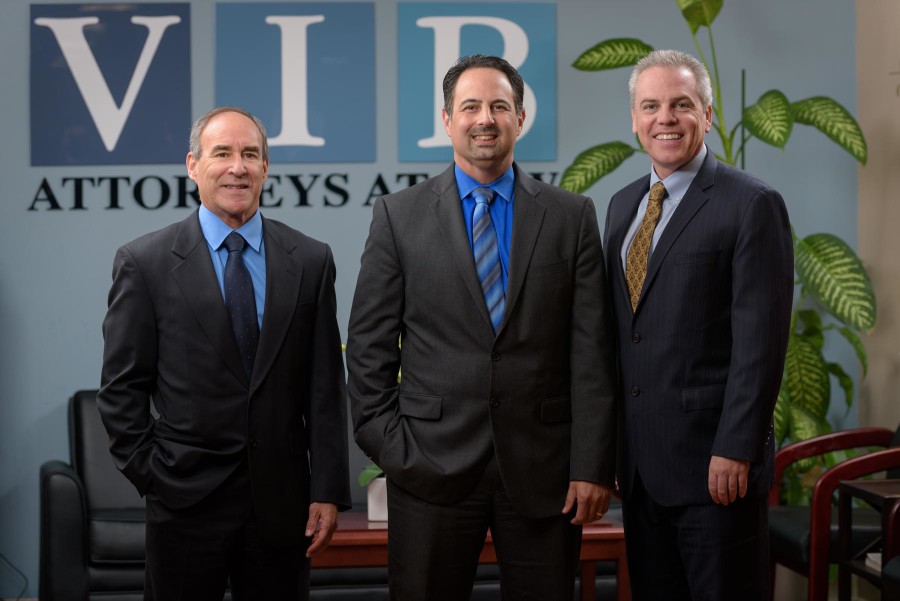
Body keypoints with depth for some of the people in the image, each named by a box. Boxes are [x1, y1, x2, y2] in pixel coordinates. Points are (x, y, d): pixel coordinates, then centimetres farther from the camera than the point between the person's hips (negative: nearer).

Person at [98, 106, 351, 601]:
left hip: (282, 499, 2)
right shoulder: (144, 262, -2)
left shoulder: (310, 260, 4)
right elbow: (121, 388, 1)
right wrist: (150, 476, -3)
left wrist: (328, 491, 0)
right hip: (185, 499, -2)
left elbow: (325, 386, 3)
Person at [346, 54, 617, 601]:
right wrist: (387, 446, -3)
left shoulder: (572, 217, 5)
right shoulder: (399, 216, 4)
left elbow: (592, 351, 1)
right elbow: (370, 345, 4)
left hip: (543, 468, 1)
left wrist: (593, 467, -4)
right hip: (432, 467, 0)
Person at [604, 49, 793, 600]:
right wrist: (610, 440, 12)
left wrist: (736, 451, -17)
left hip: (715, 463, -6)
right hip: (639, 461, 7)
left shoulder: (752, 205, -8)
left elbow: (761, 341, -14)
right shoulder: (623, 205, 14)